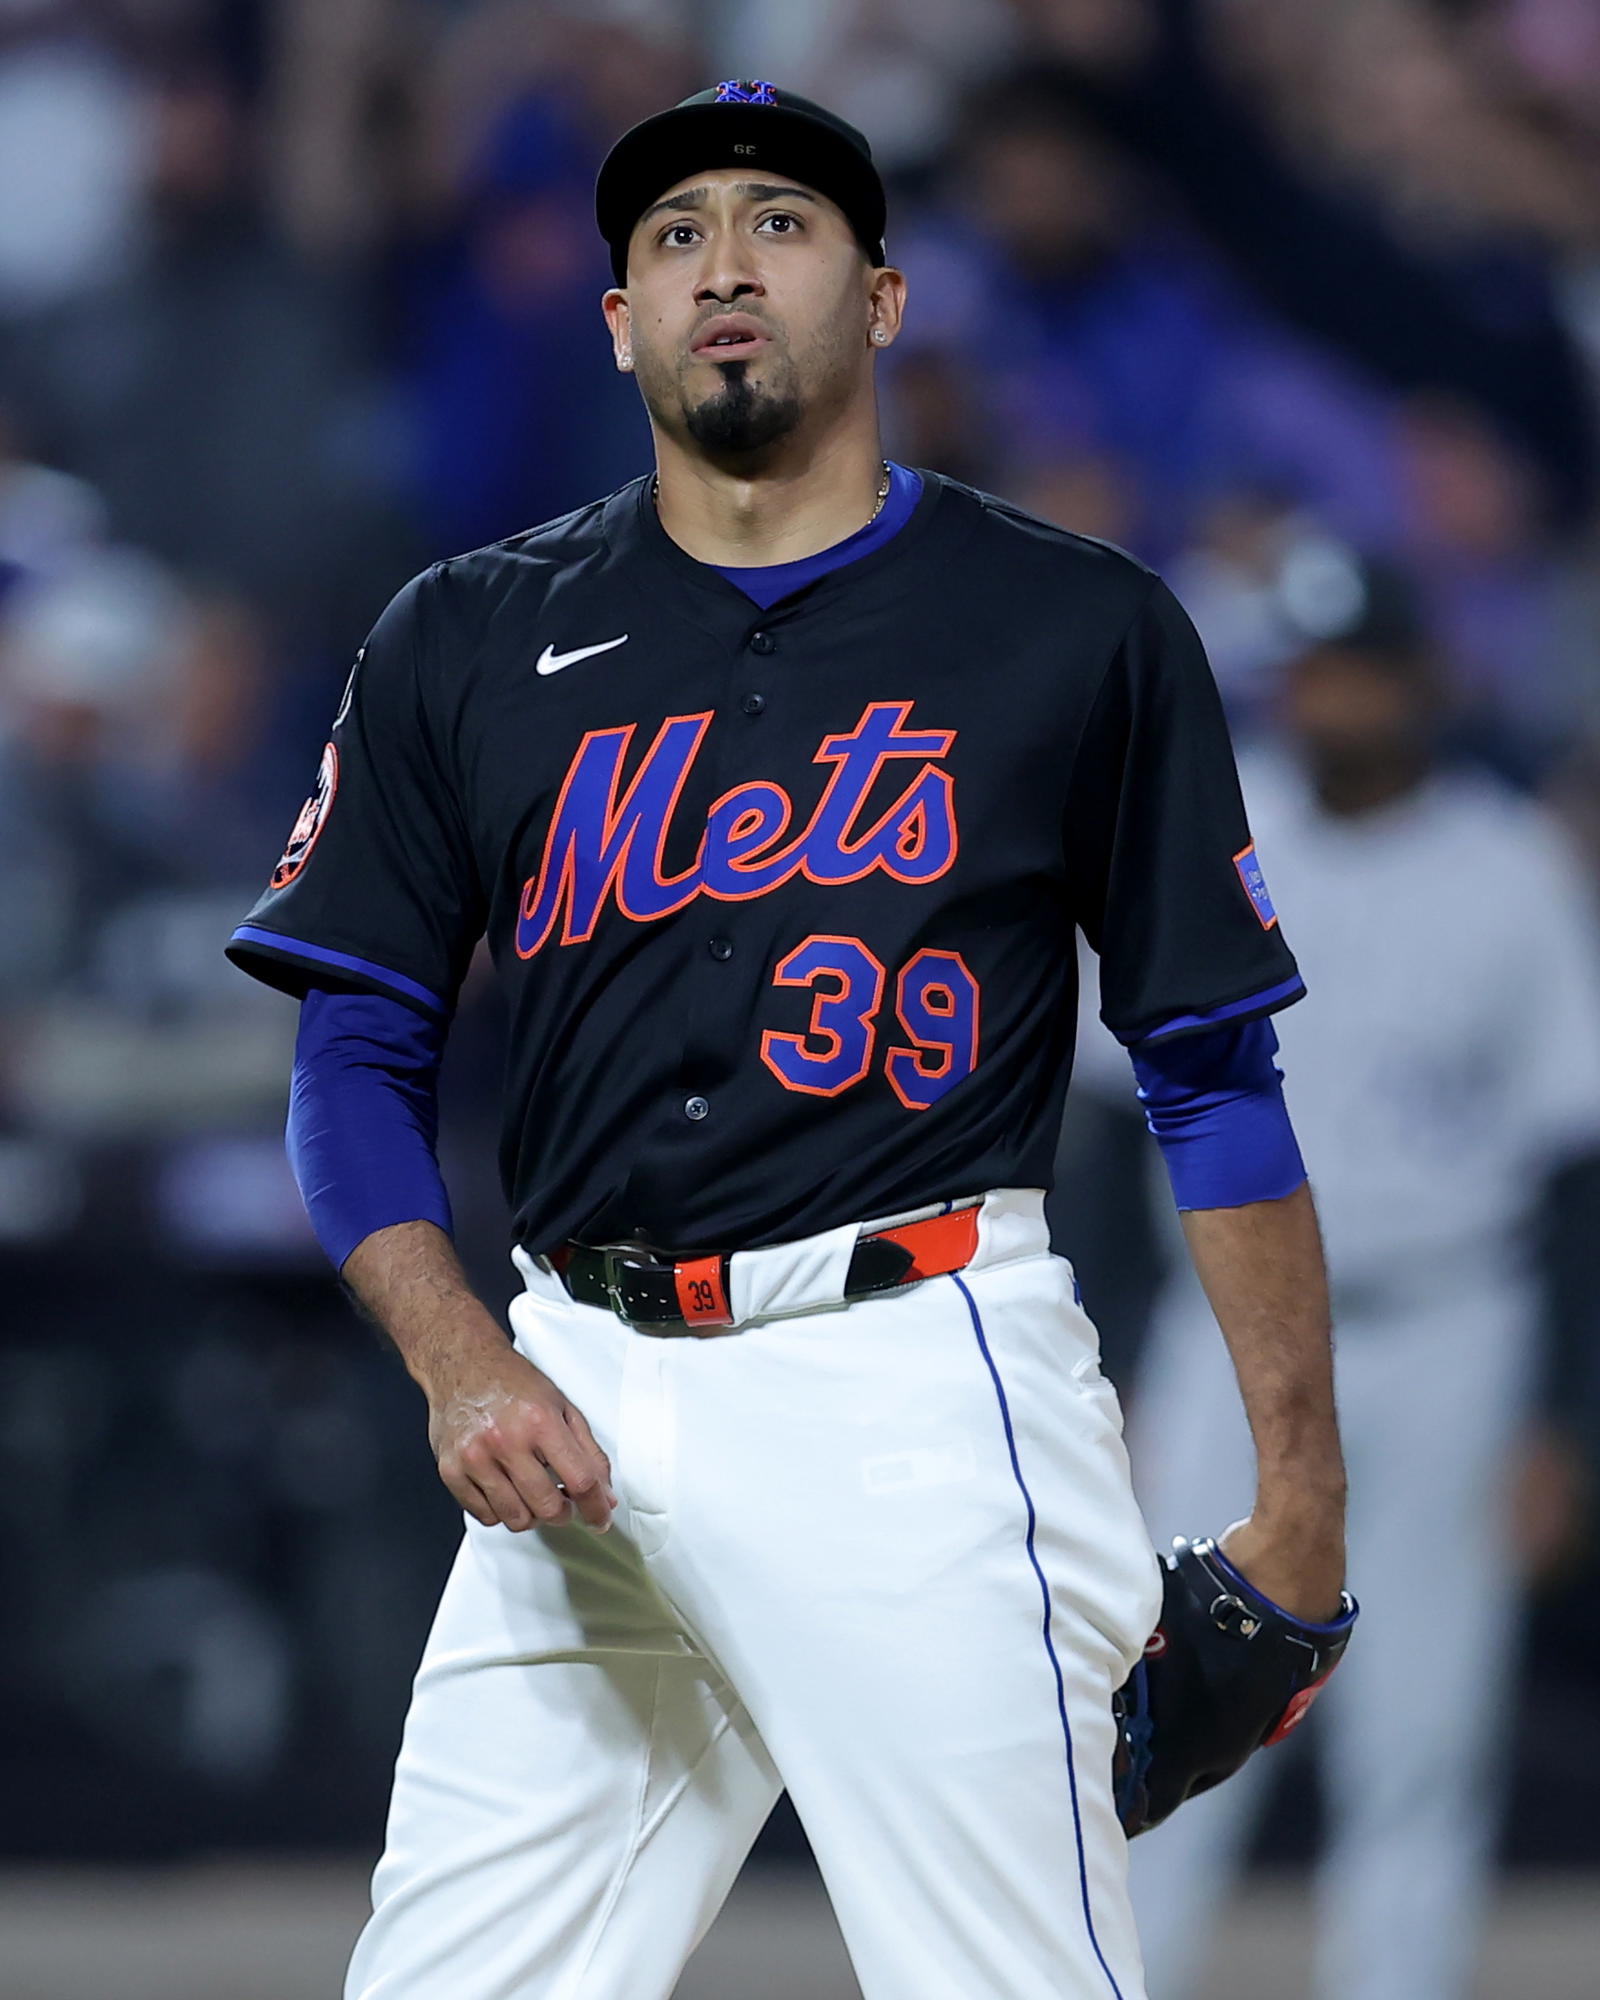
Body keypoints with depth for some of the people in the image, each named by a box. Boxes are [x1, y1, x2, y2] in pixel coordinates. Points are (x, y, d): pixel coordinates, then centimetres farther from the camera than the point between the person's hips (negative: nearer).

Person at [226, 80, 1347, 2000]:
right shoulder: (465, 641, 12)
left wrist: (1299, 1491, 1)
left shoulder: (1081, 632, 6)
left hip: (917, 1388, -3)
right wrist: (462, 1367, -6)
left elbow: (1217, 1069, 7)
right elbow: (359, 1057, 11)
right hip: (576, 1405, 3)